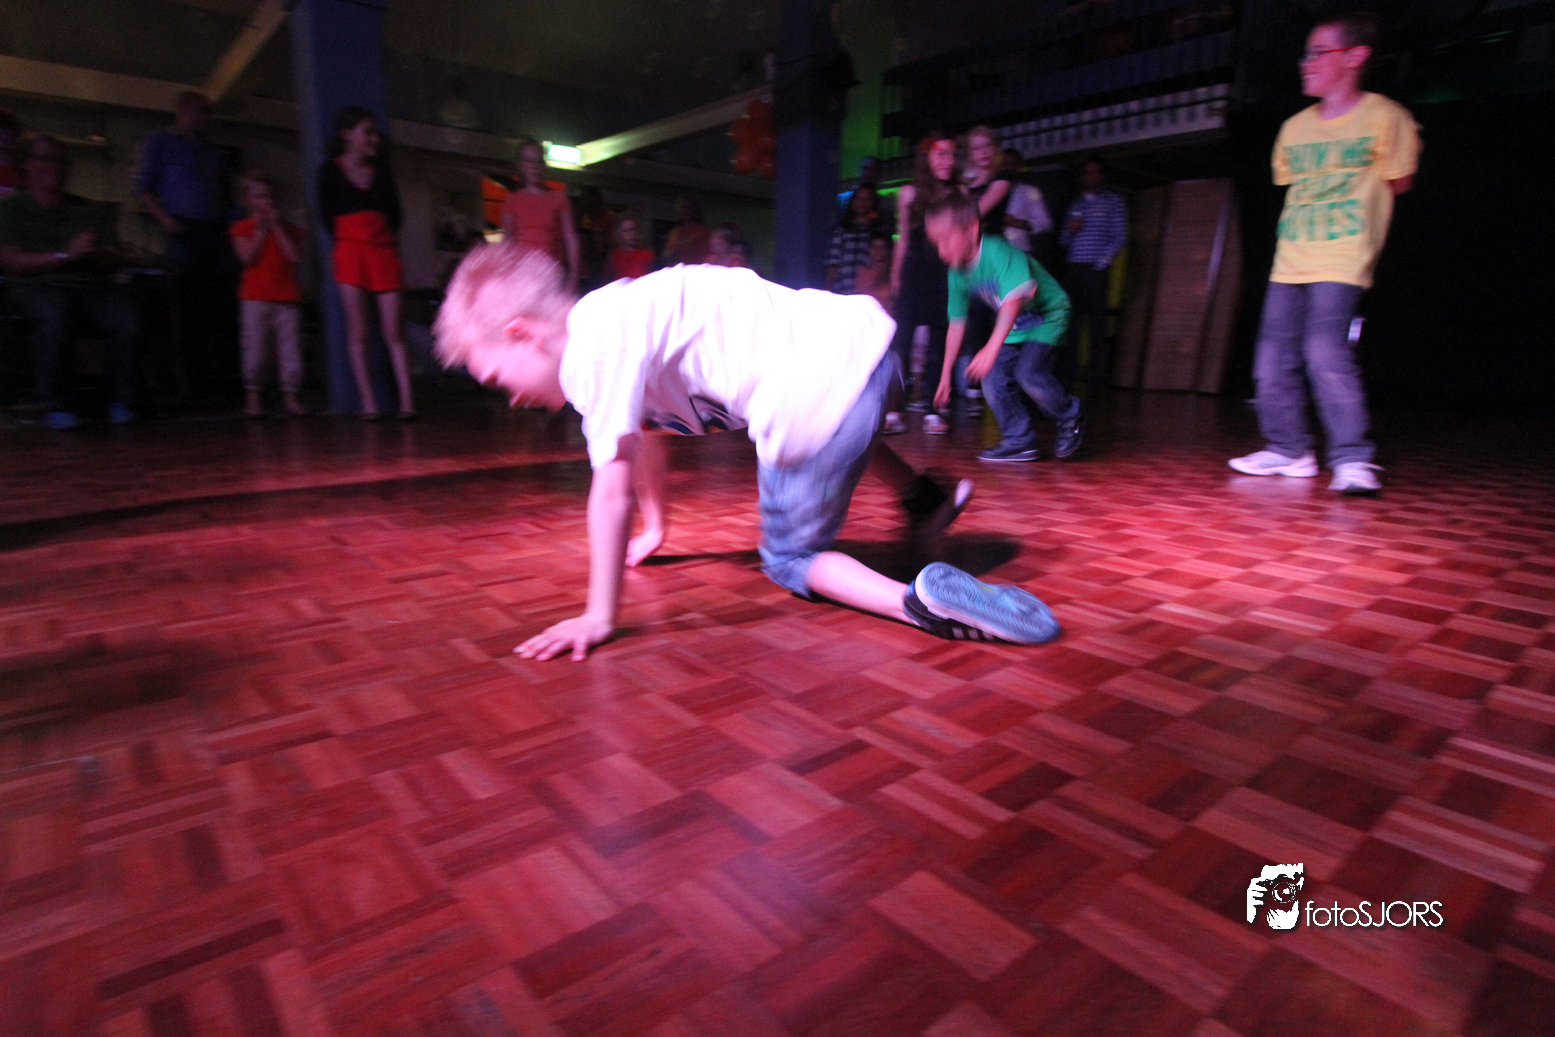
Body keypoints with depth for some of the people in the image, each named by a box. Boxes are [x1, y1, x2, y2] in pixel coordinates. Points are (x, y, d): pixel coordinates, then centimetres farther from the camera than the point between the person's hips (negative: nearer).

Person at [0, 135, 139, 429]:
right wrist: (66, 254, -10)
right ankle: (55, 405, -27)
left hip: (93, 288, 3)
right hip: (40, 287, -2)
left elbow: (113, 260, 14)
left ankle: (121, 402, -19)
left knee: (127, 319, -31)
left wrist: (96, 253, -10)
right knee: (54, 317, -38)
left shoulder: (92, 210, 23)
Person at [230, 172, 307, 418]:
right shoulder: (242, 228, 8)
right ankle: (253, 396, 7)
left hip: (287, 296, 2)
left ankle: (290, 394, 7)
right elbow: (247, 257, -7)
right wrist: (261, 229, -7)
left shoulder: (286, 227, 12)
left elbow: (293, 256, -3)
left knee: (290, 345, 0)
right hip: (255, 297, -1)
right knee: (255, 346, -1)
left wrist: (276, 226, -4)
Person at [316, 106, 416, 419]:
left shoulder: (381, 170, 13)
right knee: (357, 331, -2)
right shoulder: (330, 169, 5)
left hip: (385, 253, 2)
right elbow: (326, 215, 6)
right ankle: (368, 402, 1)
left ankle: (406, 400, -7)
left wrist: (387, 238, 4)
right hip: (351, 253, -2)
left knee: (393, 331, -4)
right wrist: (345, 240, 5)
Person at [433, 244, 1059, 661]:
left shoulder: (594, 347, -10)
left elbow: (613, 485, -14)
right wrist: (654, 531, 40)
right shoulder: (615, 325, 20)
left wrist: (599, 617, -7)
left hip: (814, 398, -10)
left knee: (789, 560, 11)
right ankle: (924, 498, 45)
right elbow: (644, 441, 31)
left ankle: (918, 602, -10)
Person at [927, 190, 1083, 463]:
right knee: (993, 376, -8)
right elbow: (956, 325, 1)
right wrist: (946, 374, 3)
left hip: (1048, 315, -7)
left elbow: (1014, 299, -45)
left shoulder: (999, 254, -31)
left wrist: (992, 347, -58)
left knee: (1028, 372, -25)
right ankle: (1020, 440, 6)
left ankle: (1070, 416, 4)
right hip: (1014, 326, 7)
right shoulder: (957, 273, -8)